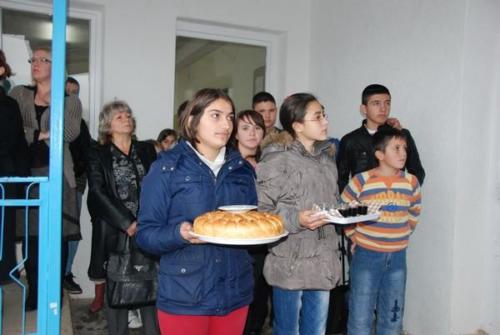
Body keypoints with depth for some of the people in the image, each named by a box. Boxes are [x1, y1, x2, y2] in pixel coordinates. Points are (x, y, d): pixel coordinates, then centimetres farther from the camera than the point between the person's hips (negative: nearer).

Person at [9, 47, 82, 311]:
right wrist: (40, 134, -7)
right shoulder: (19, 94, 15)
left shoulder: (69, 100, 10)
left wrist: (53, 100, -3)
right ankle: (34, 293, 14)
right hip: (27, 172, 2)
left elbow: (71, 133, -6)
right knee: (30, 234, 2)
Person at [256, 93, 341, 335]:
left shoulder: (326, 157, 11)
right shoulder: (277, 159, -13)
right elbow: (259, 210, -15)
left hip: (323, 262, 7)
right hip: (290, 263, -6)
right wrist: (296, 220, -25)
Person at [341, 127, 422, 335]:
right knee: (360, 317, 8)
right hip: (366, 255, -3)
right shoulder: (361, 181, -12)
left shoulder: (411, 182, -1)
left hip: (397, 256, 4)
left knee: (393, 317, 17)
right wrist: (355, 238, 0)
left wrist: (401, 236, 10)